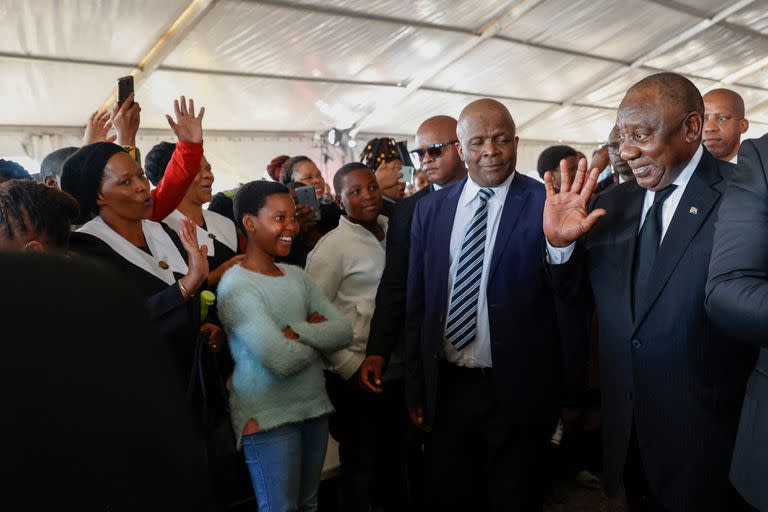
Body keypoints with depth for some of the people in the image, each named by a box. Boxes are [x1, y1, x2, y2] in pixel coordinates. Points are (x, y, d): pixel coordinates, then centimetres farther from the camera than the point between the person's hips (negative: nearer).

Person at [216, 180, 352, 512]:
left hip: (314, 407, 7)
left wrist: (296, 331, -16)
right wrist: (318, 335, -7)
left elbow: (344, 332, -1)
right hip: (268, 417, -7)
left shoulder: (296, 275, 7)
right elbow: (281, 359, -25)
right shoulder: (236, 284, -15)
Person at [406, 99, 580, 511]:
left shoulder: (546, 203, -9)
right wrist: (415, 385, 8)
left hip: (518, 390, -3)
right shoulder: (430, 209, 3)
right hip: (446, 387, 4)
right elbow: (417, 302, 7)